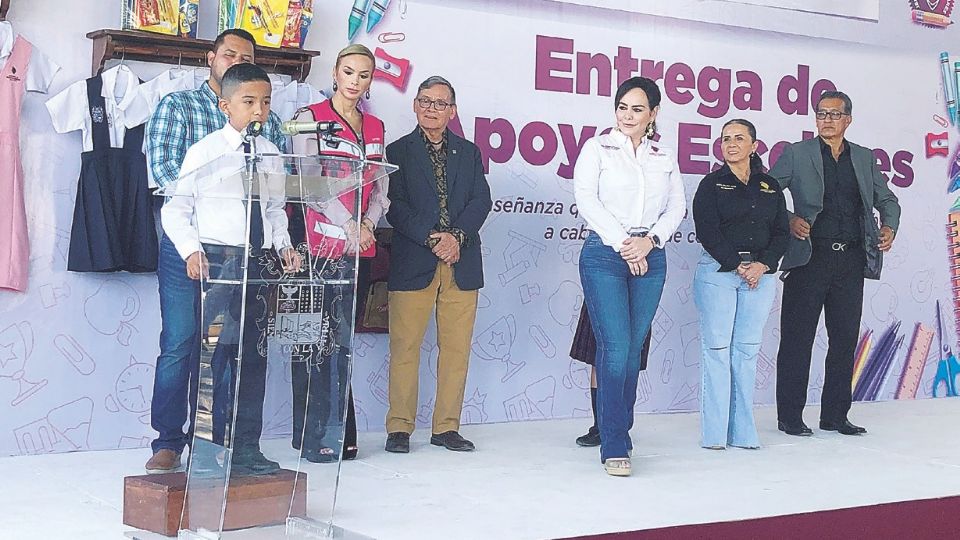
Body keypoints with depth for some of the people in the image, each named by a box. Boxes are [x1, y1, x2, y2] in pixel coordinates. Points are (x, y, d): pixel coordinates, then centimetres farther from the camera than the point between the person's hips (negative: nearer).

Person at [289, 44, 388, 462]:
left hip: (360, 248, 5)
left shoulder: (375, 127, 17)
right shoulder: (311, 117, 1)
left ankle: (339, 433, 11)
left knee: (343, 341, 7)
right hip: (320, 242, -5)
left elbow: (380, 187, 15)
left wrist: (368, 224, -5)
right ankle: (313, 437, -1)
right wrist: (349, 226, -15)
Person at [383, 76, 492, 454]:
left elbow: (481, 201, 6)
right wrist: (432, 238, -14)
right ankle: (399, 427, 5)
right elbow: (395, 206, -4)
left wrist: (457, 236, -10)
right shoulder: (398, 151, 6)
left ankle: (446, 427, 12)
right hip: (413, 264, -3)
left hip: (461, 264, 3)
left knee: (456, 348, 4)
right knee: (405, 346, -3)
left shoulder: (469, 152, 16)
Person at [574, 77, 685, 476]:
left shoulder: (665, 158, 16)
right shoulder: (598, 148, 6)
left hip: (650, 258, 4)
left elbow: (676, 207, 10)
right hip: (604, 255, -4)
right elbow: (586, 200, -4)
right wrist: (622, 242, -10)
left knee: (633, 350, 5)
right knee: (615, 348, -12)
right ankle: (614, 446, -9)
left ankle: (620, 433, 14)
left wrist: (649, 240, -8)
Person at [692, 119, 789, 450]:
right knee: (717, 348, -5)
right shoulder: (712, 184, 3)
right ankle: (714, 433, -2)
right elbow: (707, 231, -6)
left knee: (747, 350, 3)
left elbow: (782, 233, 9)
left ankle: (743, 431, 7)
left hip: (760, 272, 3)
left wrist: (762, 265, -7)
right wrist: (737, 265, -12)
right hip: (718, 271, -3)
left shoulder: (770, 187, 14)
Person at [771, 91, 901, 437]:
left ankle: (835, 415, 16)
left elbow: (887, 200, 20)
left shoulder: (864, 158, 15)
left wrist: (889, 227, 1)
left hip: (851, 261, 4)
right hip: (810, 256, -4)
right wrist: (788, 220, -13)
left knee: (845, 340, 7)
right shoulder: (796, 154, 4)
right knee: (797, 340, -1)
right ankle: (789, 417, 5)